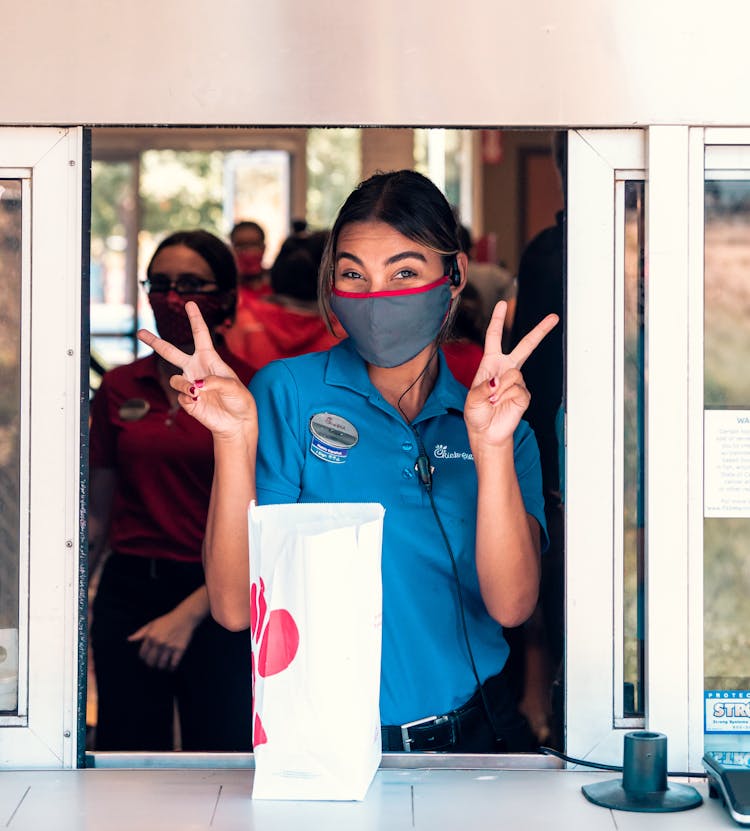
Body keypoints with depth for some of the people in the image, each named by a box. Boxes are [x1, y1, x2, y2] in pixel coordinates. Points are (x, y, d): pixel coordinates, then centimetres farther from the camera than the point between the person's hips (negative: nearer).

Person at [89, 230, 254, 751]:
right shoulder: (119, 387, 7)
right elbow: (98, 515, 11)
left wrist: (189, 613, -15)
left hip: (218, 601, -3)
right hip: (129, 592, 3)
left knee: (218, 744, 5)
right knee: (127, 748, 4)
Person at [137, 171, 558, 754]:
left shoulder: (500, 420, 8)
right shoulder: (288, 394, 2)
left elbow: (510, 605, -6)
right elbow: (235, 608, -5)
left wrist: (491, 447, -17)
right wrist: (235, 439, -15)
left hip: (478, 735, 0)